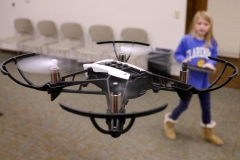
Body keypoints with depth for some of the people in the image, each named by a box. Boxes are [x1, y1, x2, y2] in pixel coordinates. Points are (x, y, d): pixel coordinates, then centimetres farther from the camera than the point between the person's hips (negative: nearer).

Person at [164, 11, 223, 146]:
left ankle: (208, 133, 35)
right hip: (188, 80, -4)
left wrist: (211, 64, -20)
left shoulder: (212, 43, -5)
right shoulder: (186, 40, -13)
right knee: (183, 105, 8)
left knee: (206, 107, 16)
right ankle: (169, 122, 35)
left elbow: (214, 58, 1)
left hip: (204, 81, 4)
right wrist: (183, 59, -25)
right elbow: (177, 54, -5)